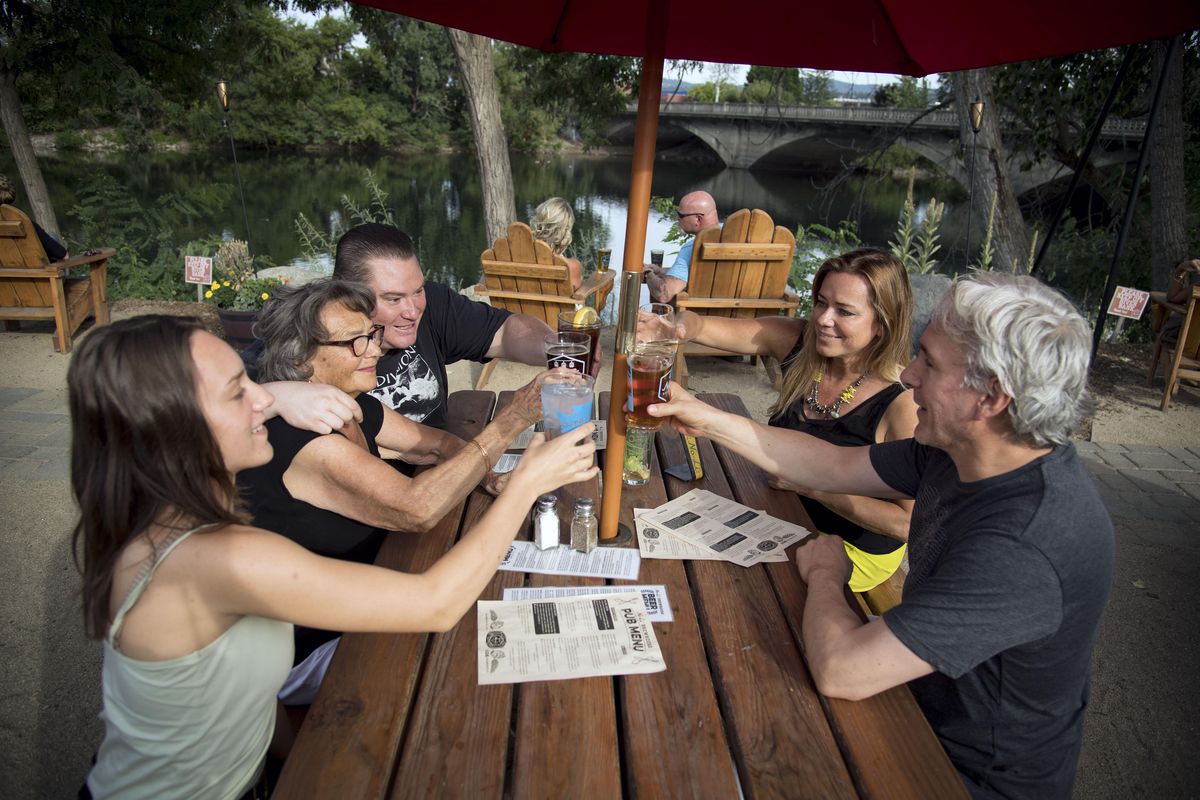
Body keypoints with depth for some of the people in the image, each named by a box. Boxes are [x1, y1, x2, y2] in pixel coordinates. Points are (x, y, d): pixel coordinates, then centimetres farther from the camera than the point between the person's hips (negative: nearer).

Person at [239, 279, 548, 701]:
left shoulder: (359, 409, -3)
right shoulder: (298, 438, -31)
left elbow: (431, 443, 10)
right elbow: (416, 509, -39)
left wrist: (485, 472, -11)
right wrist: (507, 425, -37)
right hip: (305, 653, -8)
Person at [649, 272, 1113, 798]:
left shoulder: (1025, 545, -39)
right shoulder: (962, 447, -11)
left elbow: (840, 670, -38)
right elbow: (836, 466, 1)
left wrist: (823, 573, -17)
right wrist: (709, 421, -2)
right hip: (930, 705, 7)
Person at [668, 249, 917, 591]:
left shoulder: (904, 402, -26)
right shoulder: (799, 341, -11)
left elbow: (908, 521, -25)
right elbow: (703, 328, -18)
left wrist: (809, 483, -26)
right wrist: (683, 325, -42)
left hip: (855, 550, -5)